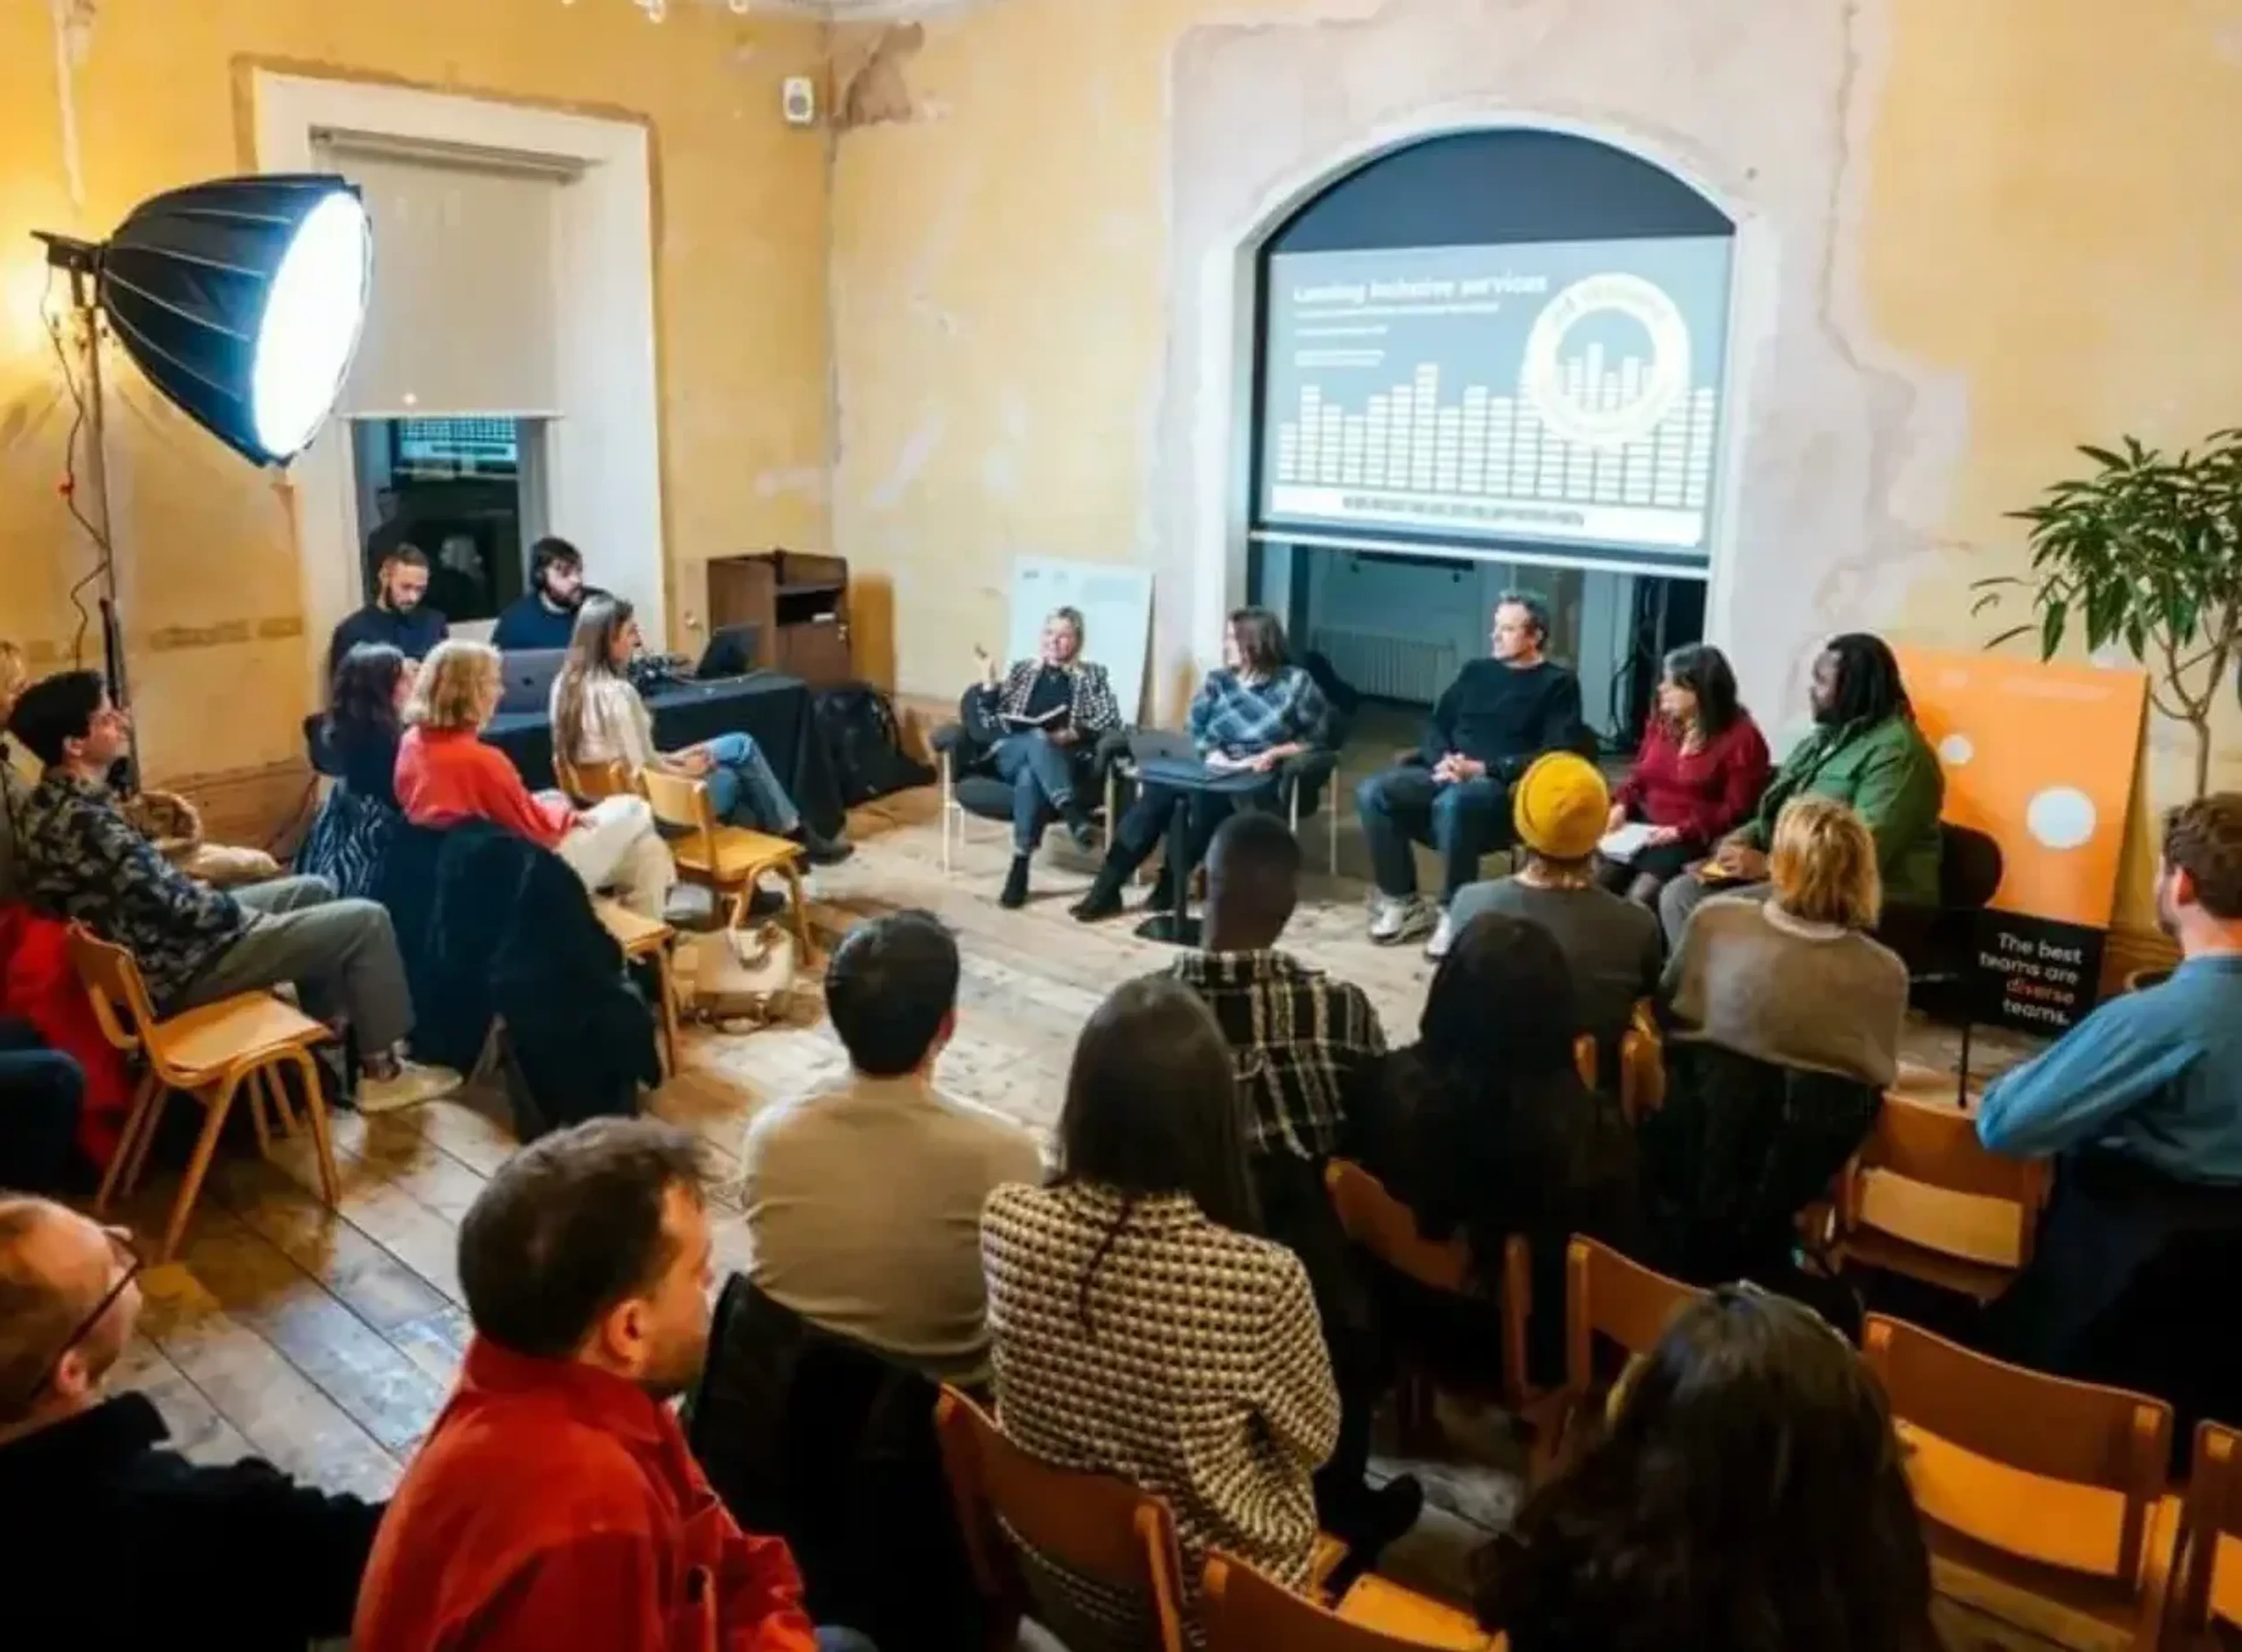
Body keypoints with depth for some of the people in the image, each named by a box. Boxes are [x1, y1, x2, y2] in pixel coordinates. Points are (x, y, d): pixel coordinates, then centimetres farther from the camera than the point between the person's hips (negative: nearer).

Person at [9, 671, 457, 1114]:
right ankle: (382, 1072, 5)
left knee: (312, 891, 24)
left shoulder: (51, 801, 3)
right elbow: (179, 909, -25)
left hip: (160, 935, 11)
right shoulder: (84, 821, -29)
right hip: (179, 966, -11)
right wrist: (241, 908, -8)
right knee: (366, 922, -8)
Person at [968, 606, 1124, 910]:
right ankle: (1074, 815, -56)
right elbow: (992, 720, 17)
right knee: (1037, 739, -36)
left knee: (1029, 775, -38)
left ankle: (1020, 868, -42)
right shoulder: (1022, 670, 22)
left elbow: (1111, 721, 3)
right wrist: (989, 681, 1)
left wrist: (1073, 734, -12)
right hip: (1012, 756, 2)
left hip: (1065, 761, -2)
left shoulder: (1093, 675, 16)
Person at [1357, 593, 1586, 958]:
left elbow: (1557, 755, -9)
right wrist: (1443, 760, -8)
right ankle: (1403, 901, -8)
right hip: (1447, 774, 6)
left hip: (1504, 787, -6)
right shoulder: (1477, 671, 20)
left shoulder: (1558, 684, 3)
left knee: (1452, 803, -40)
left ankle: (1453, 913, -23)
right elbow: (1438, 725, 17)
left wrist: (1483, 769, -17)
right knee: (1373, 792, -20)